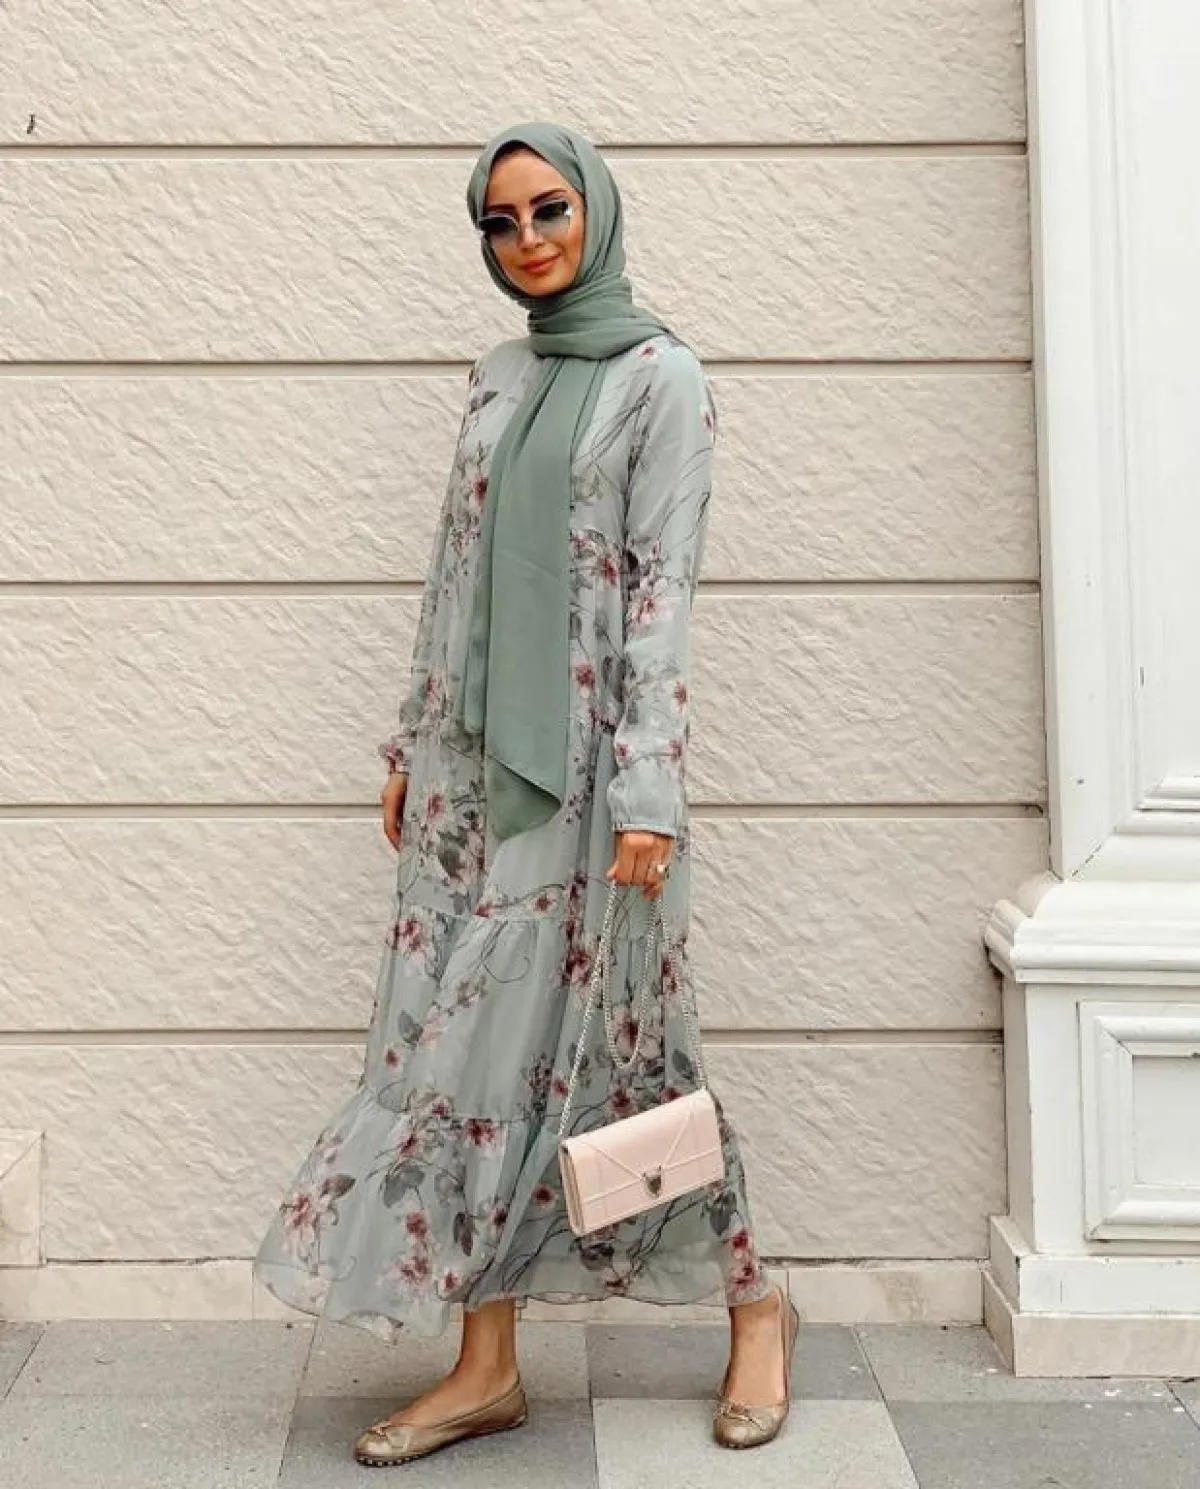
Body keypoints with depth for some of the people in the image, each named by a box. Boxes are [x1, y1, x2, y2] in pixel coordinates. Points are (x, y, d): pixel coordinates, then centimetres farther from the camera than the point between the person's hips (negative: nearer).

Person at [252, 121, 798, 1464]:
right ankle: (486, 1366, 15)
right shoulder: (498, 377, 14)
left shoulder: (660, 377, -4)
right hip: (476, 756, 6)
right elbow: (456, 567, 15)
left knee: (598, 1037, 1)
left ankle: (754, 1303, 23)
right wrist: (414, 745, 12)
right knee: (466, 1039, 4)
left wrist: (647, 793, -18)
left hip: (582, 759, -6)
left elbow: (664, 589, -12)